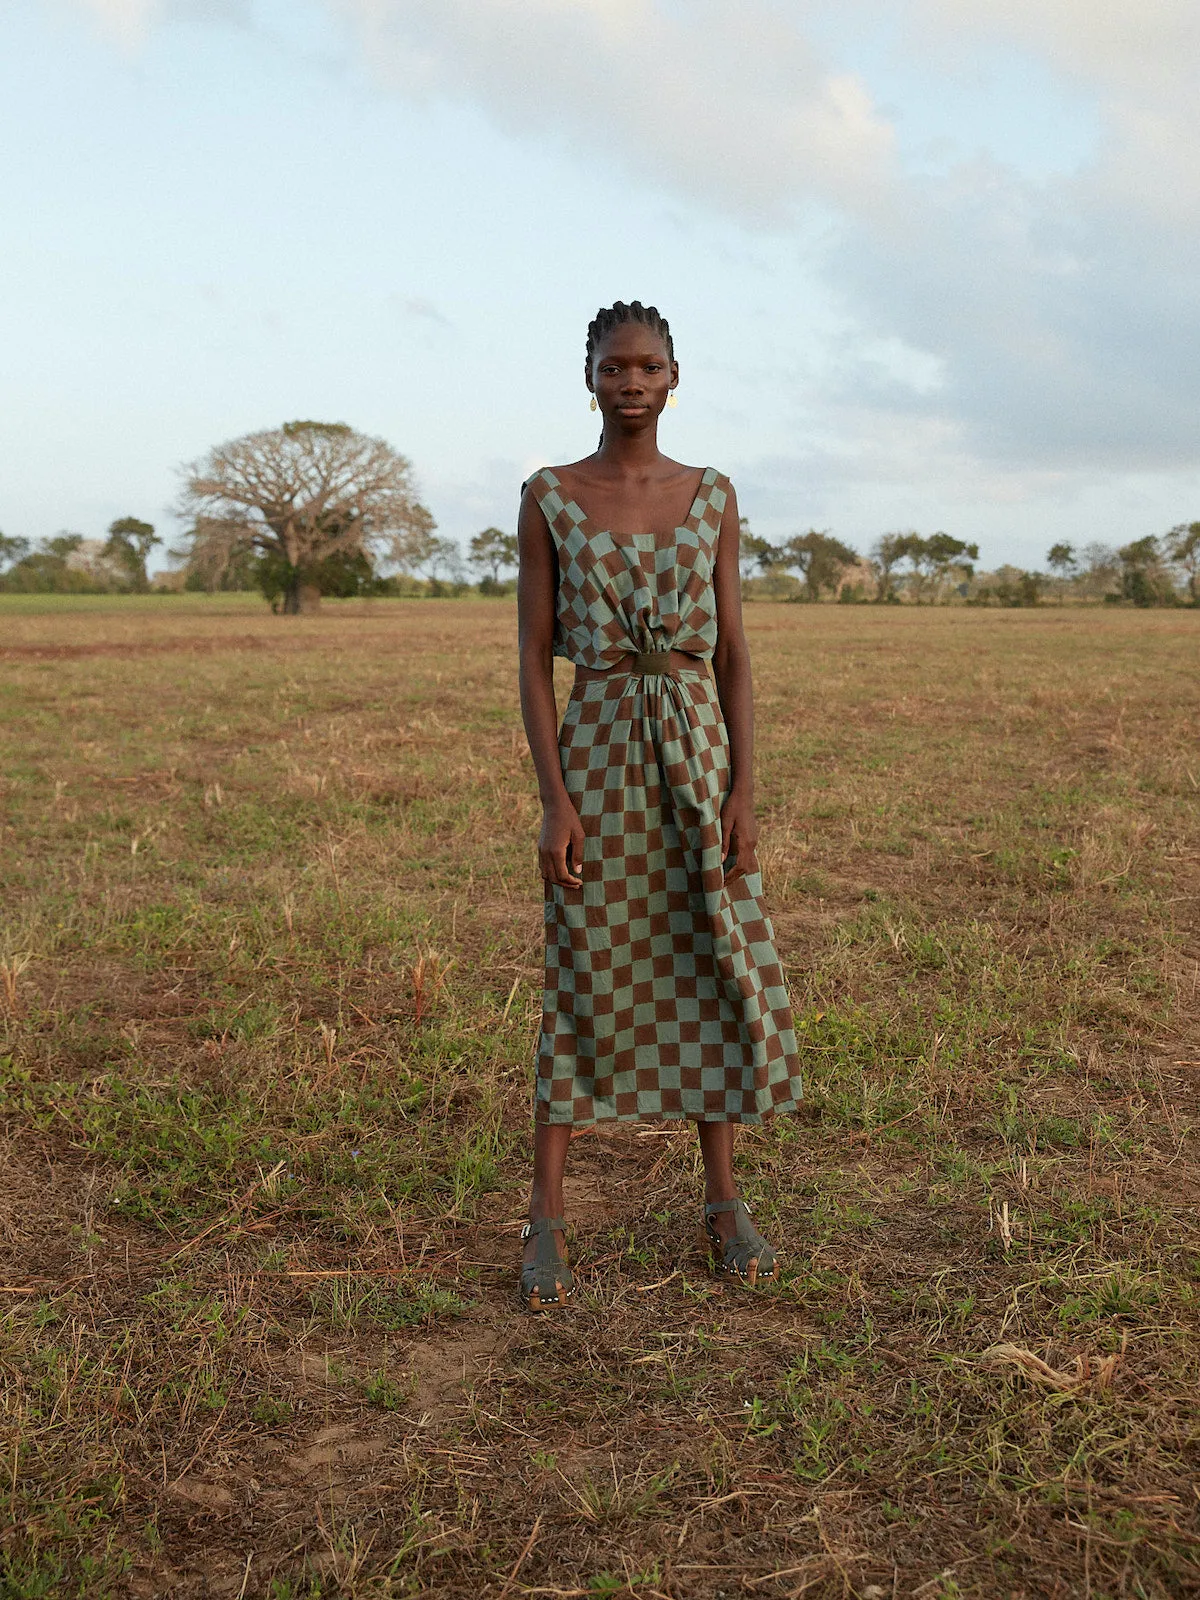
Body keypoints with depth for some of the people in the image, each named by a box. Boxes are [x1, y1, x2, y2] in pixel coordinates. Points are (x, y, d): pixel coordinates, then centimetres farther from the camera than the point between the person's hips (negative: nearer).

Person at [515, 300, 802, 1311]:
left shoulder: (713, 498, 6)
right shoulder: (549, 499, 0)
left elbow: (734, 655, 5)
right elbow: (533, 659, -2)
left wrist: (744, 792, -3)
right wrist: (553, 800, -11)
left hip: (697, 750, 2)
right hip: (597, 753, -2)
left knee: (718, 970, 5)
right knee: (586, 981, 1)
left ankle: (723, 1200, 21)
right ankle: (548, 1217, 13)